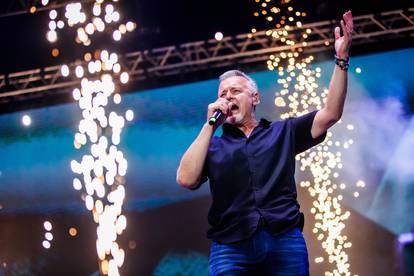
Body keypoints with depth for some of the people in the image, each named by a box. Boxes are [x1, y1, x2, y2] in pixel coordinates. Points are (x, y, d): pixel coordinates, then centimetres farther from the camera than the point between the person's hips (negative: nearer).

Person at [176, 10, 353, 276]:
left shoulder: (282, 132, 20)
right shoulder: (214, 146, 18)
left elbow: (330, 114, 11)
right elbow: (186, 179, 0)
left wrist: (341, 60, 2)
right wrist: (210, 125, 1)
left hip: (286, 242, 1)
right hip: (231, 246, 0)